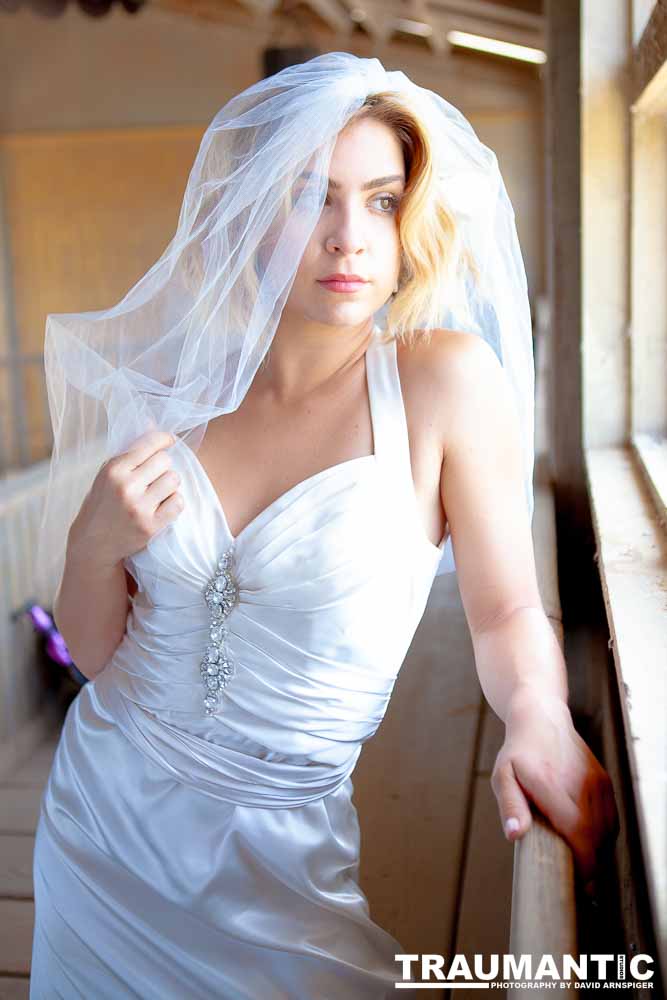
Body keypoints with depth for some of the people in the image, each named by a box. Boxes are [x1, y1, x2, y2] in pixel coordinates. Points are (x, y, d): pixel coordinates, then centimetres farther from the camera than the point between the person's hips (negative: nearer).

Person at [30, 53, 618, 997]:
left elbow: (507, 612, -7)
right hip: (99, 814, 4)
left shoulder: (445, 380, -14)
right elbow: (95, 654, 2)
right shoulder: (177, 396, -5)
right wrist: (94, 548, -17)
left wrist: (540, 717, -26)